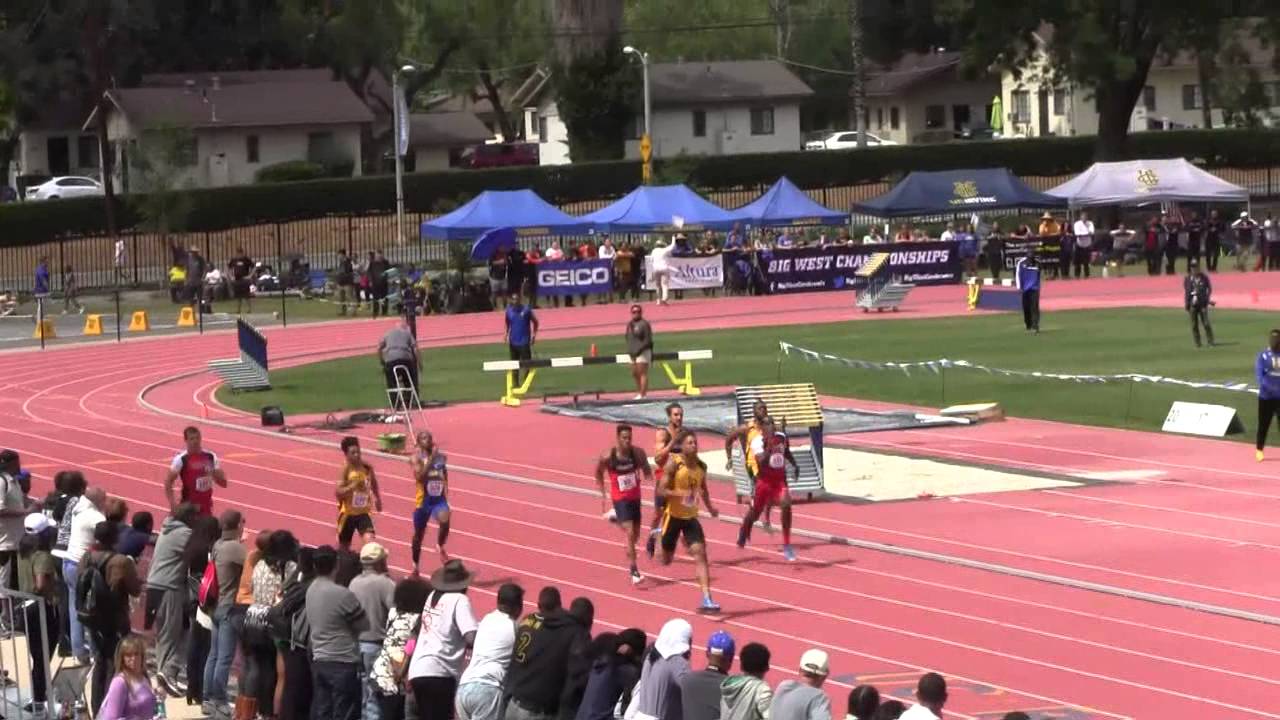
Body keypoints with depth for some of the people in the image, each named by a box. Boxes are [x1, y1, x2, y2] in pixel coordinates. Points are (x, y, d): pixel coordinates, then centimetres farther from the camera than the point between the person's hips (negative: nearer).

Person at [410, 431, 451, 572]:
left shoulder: (441, 457, 4)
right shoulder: (417, 458, -9)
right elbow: (420, 477, -26)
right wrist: (431, 458, -27)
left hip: (439, 499, 2)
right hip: (423, 500, -2)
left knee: (445, 521, -30)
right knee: (419, 534, 12)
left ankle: (440, 546, 0)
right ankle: (415, 567, 31)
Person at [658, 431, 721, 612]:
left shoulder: (701, 466, 1)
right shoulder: (674, 464, -15)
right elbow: (662, 491, -19)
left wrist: (709, 507, 19)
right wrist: (682, 493, -33)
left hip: (691, 517, 4)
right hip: (673, 515, -4)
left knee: (700, 554, -13)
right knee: (666, 560, 10)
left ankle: (707, 600, -17)